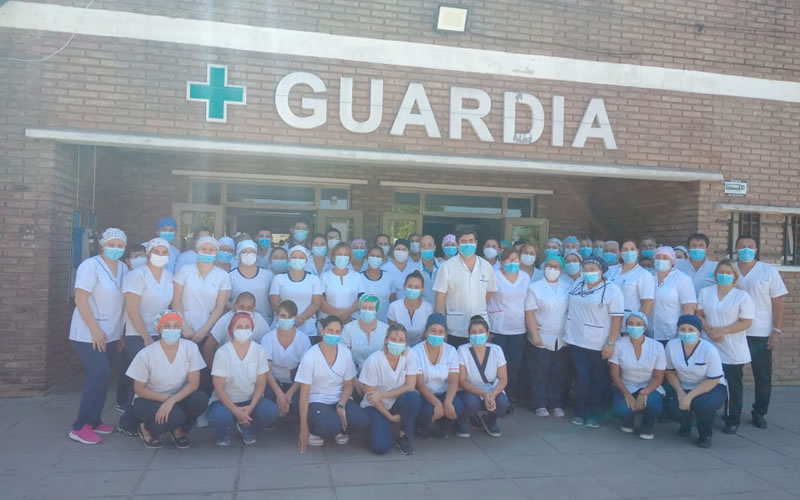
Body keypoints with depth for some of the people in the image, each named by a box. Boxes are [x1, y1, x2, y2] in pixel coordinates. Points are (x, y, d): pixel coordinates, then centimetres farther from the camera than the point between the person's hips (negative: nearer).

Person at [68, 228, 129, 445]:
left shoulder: (123, 268, 8)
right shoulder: (90, 266, -12)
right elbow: (80, 300, -18)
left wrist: (121, 333, 13)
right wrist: (95, 330, -21)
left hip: (110, 335, 7)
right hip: (88, 334, -7)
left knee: (99, 376, 12)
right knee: (99, 375, -13)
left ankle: (93, 420, 24)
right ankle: (80, 426, -3)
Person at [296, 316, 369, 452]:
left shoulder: (345, 353, -3)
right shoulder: (310, 357, -14)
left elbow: (348, 385, 6)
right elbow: (304, 394, -12)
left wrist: (341, 406, -15)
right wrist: (303, 429, -13)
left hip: (340, 399, 4)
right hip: (317, 401, -4)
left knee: (362, 421, -24)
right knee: (331, 426, -34)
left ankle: (340, 430, 9)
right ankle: (313, 432, 2)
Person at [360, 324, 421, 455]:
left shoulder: (409, 357, -12)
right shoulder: (373, 361, -20)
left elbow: (410, 386, -16)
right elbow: (371, 395, -14)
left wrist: (381, 395, -23)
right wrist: (390, 416, -13)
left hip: (398, 403, 2)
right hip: (376, 406, -2)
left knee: (413, 397, -32)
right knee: (381, 446, -23)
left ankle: (405, 437, -9)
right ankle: (378, 426, 13)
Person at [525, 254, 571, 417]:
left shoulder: (568, 287, 6)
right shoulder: (535, 287, -1)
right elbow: (530, 313, -6)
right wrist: (534, 335, -13)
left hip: (562, 340, 2)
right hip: (541, 339, -2)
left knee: (559, 373, 7)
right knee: (539, 373, 3)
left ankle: (557, 405, 19)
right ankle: (540, 405, 14)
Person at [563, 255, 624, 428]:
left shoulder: (612, 290, -10)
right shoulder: (577, 286, 7)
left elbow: (617, 318, -13)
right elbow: (571, 309, 19)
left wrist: (610, 343, -17)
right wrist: (567, 332, 15)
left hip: (599, 345, -4)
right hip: (577, 342, 4)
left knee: (599, 381, 8)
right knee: (582, 379, 6)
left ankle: (594, 414, 20)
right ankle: (580, 412, 19)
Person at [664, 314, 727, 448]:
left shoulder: (710, 350, -22)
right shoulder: (671, 345, -12)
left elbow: (713, 380, -19)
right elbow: (669, 372, -2)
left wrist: (690, 396, -27)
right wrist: (680, 392, -16)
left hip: (712, 388, -3)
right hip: (683, 387, 3)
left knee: (702, 404, -36)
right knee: (672, 405, -27)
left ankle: (705, 434, 0)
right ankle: (685, 425, 14)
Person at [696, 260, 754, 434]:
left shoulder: (742, 296, -5)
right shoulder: (705, 292, 7)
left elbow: (746, 322, -10)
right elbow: (699, 315, 7)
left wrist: (721, 331, -16)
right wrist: (709, 330, -10)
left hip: (733, 351, -3)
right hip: (709, 348, 3)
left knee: (733, 386, 4)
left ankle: (733, 421, 16)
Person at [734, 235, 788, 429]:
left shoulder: (769, 271, -2)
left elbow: (777, 302, -1)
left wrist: (777, 330, -7)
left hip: (761, 334, -1)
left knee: (763, 376, 7)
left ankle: (759, 412, 22)